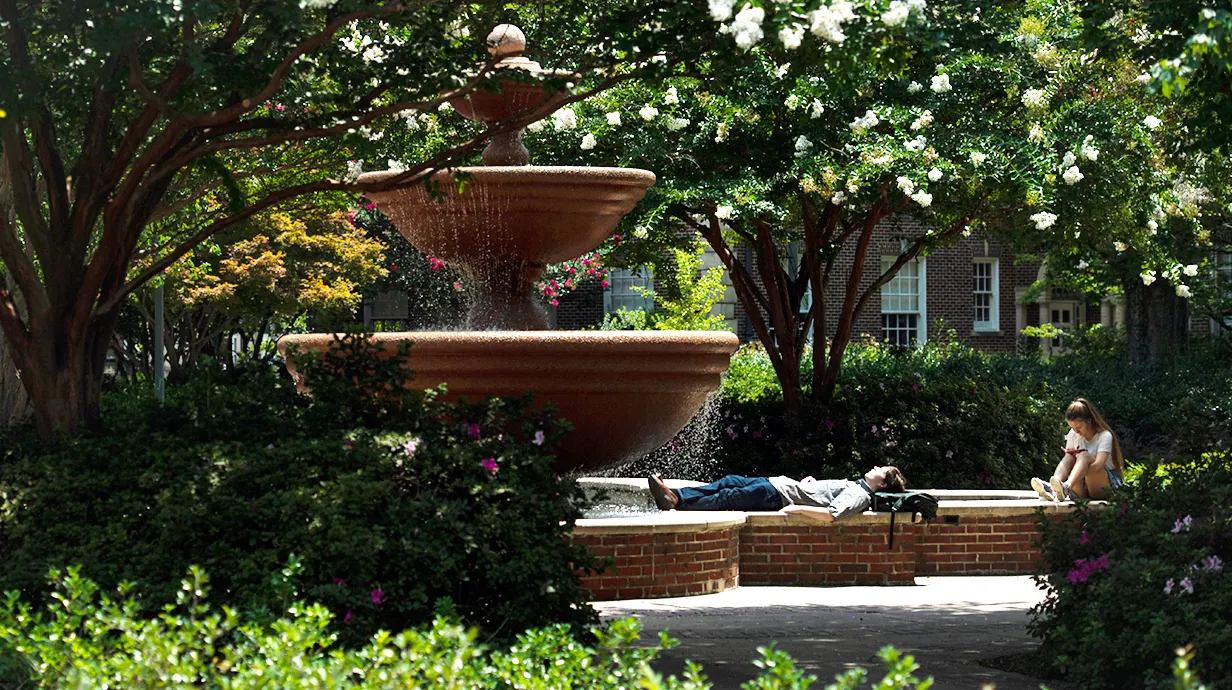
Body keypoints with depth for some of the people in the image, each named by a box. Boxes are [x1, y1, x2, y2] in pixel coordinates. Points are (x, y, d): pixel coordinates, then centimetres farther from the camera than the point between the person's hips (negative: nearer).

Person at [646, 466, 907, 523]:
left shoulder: (859, 496, -14)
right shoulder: (855, 485, 16)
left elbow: (831, 514, -31)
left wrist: (797, 508, -27)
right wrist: (809, 482, 12)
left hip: (778, 496, -9)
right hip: (782, 482, 9)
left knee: (728, 497, -13)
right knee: (731, 481, 6)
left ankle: (676, 504, -8)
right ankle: (675, 495, 4)